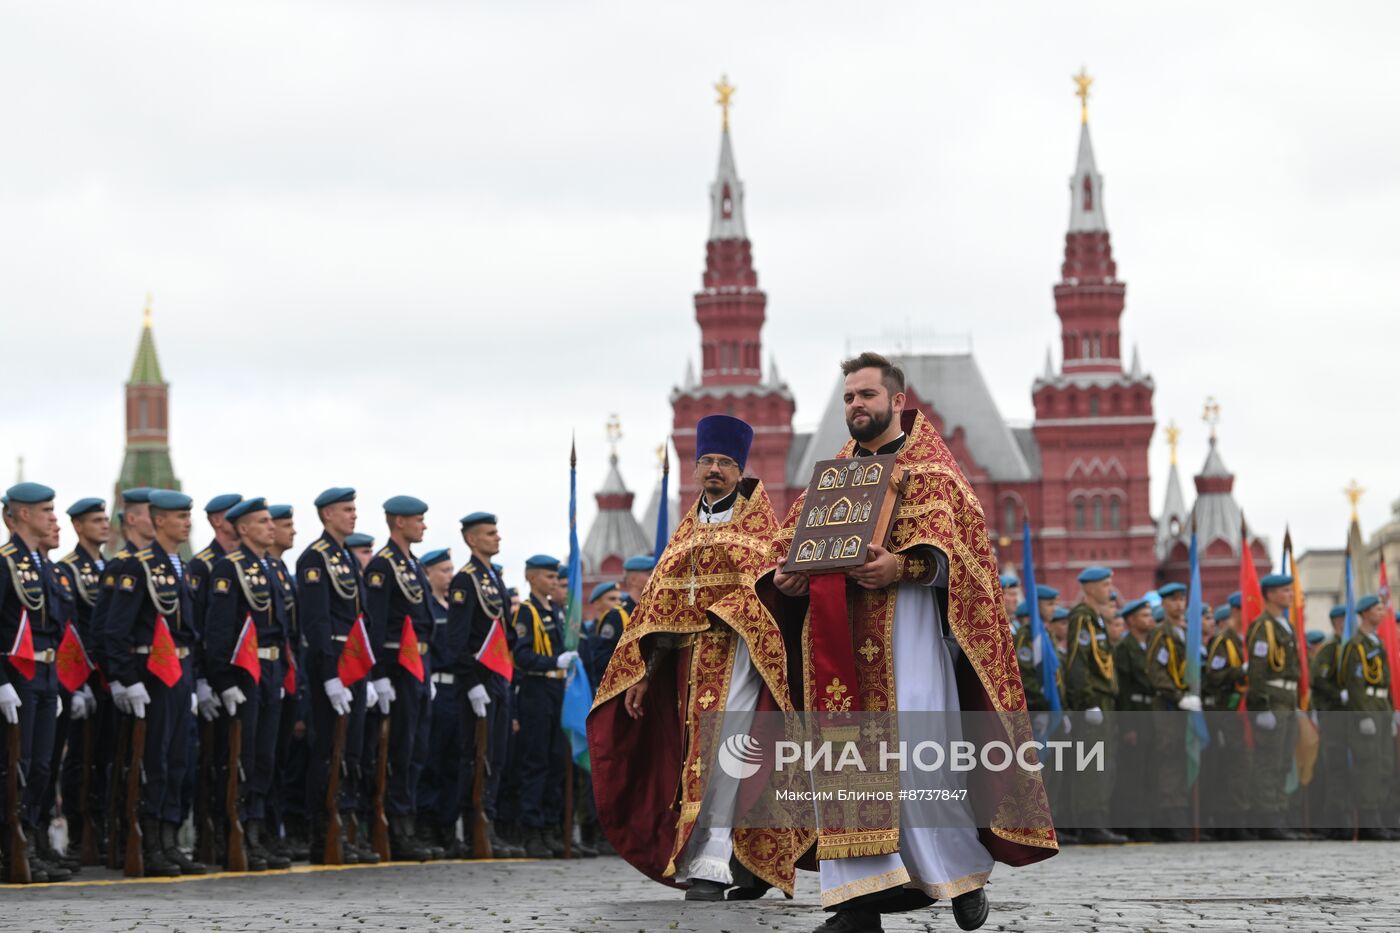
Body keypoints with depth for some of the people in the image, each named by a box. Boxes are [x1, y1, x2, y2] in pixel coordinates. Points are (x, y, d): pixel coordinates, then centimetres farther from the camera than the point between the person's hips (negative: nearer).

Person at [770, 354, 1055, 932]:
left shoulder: (930, 468, 5)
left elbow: (947, 551, -8)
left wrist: (901, 567, -27)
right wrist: (789, 577, -6)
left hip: (905, 620, -5)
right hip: (839, 635, 5)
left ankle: (964, 868, 10)